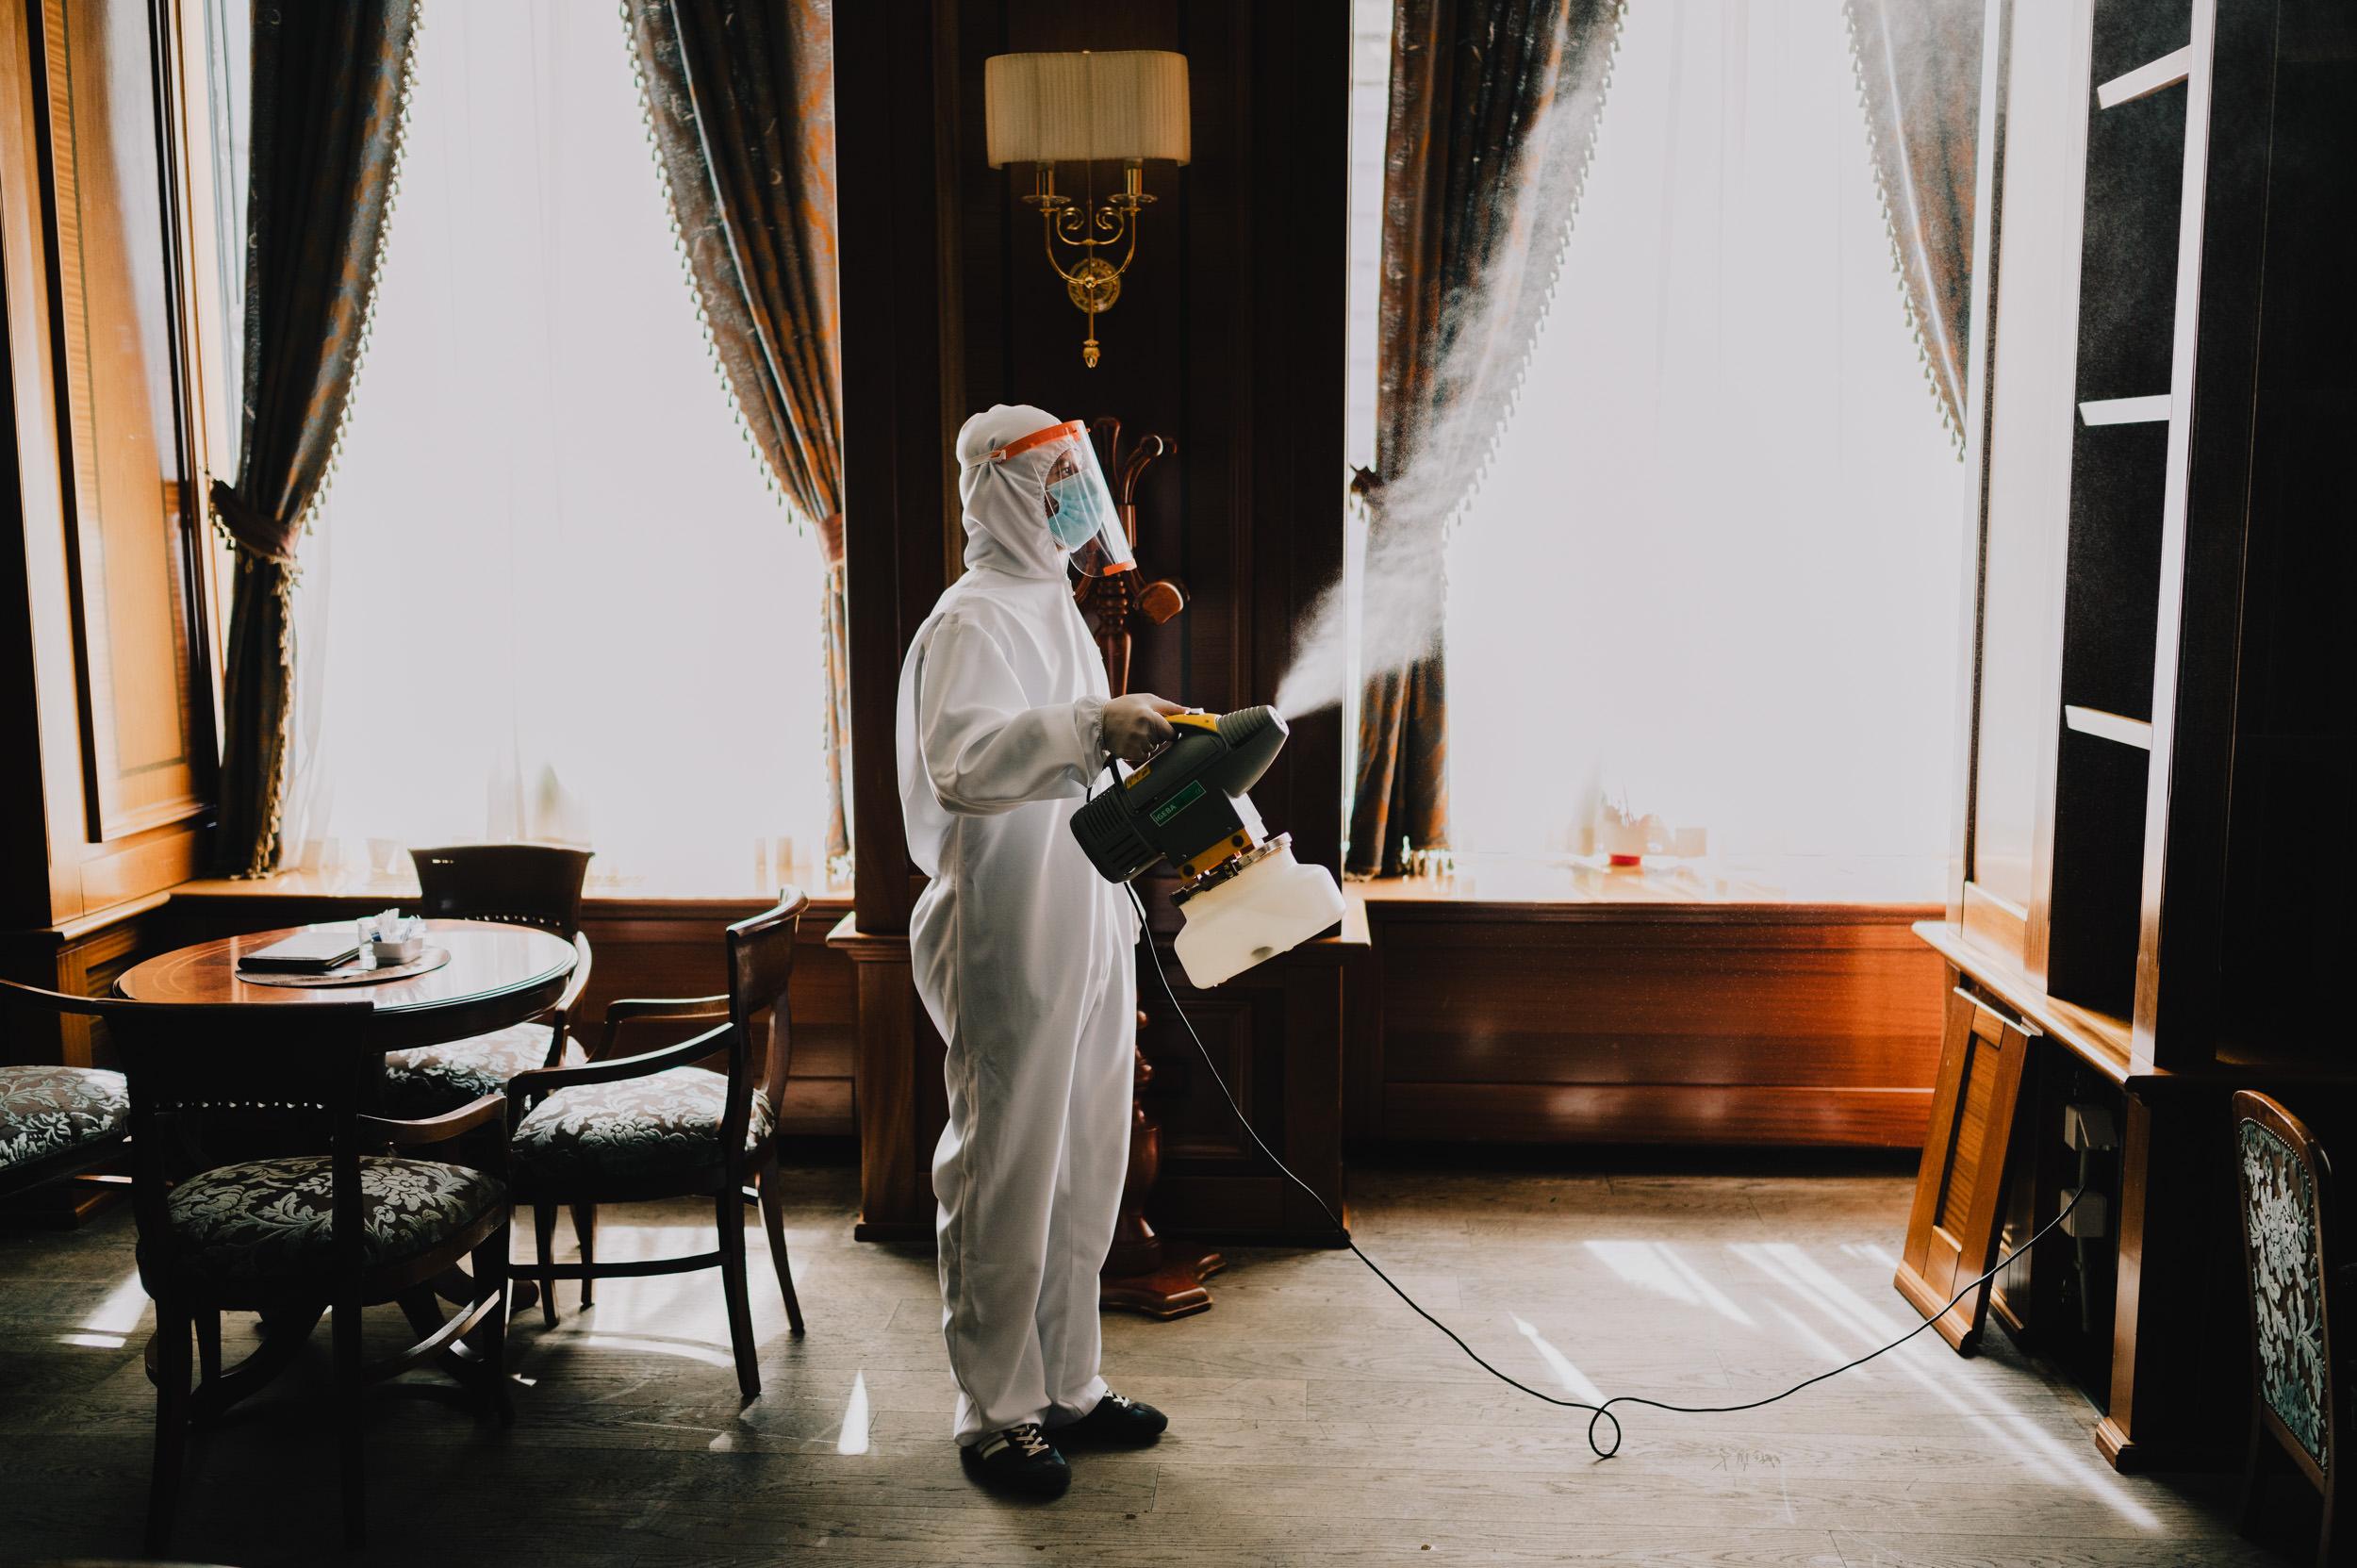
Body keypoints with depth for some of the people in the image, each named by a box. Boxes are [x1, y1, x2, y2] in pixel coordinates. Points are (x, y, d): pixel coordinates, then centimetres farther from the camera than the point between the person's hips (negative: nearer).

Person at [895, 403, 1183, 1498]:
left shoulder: (1058, 614, 19)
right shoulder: (973, 619, -11)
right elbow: (959, 761, -31)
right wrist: (1095, 727, -40)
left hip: (1087, 938, 9)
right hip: (1009, 949, -9)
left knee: (1084, 1177, 15)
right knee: (1006, 1182, 0)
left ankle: (1067, 1387, 28)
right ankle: (996, 1414, 13)